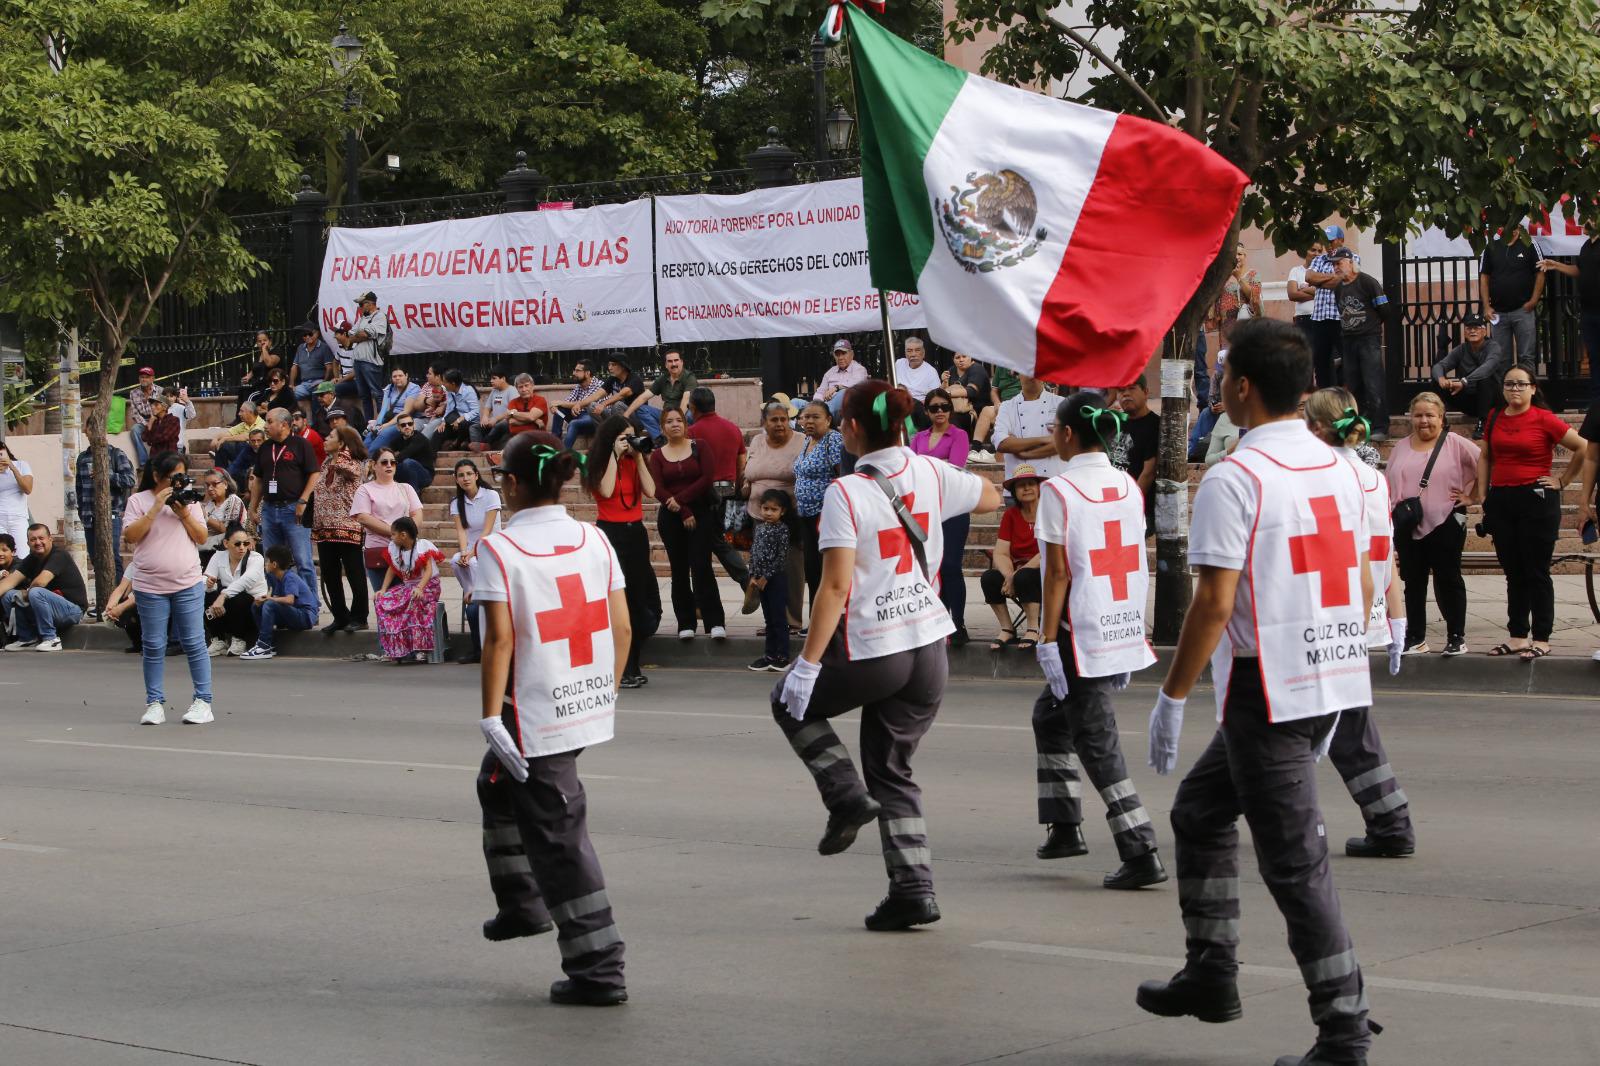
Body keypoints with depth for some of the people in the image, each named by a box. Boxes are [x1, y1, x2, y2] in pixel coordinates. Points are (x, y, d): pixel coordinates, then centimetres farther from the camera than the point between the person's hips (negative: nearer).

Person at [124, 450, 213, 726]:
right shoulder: (139, 501, 3)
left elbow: (202, 537, 7)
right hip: (150, 587, -1)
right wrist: (156, 508, -14)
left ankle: (203, 701, 4)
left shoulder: (188, 499, 10)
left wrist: (184, 514, -8)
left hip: (188, 585, 1)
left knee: (194, 644, 0)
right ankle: (155, 703, 11)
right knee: (154, 647, 3)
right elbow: (130, 536, -9)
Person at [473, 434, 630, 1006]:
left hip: (537, 716, -7)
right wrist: (608, 690, 17)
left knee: (558, 835, 1)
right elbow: (621, 627, 3)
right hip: (590, 707, 7)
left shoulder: (500, 549, -14)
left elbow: (500, 640, -18)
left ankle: (598, 969, 3)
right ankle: (523, 903, 40)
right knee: (500, 784, 30)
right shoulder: (593, 541, 2)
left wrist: (491, 717, -15)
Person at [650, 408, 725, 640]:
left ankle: (715, 622, -12)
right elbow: (658, 489, -3)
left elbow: (707, 478, -6)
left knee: (701, 567, -11)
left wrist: (680, 499, -13)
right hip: (671, 518, 2)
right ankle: (685, 623, 8)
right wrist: (684, 513, -12)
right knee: (679, 571, 4)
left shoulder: (699, 447, 4)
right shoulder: (657, 456, 6)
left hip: (700, 513, -2)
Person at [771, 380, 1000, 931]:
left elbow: (836, 586, -19)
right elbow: (991, 498, 21)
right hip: (929, 644, 6)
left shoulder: (847, 493, -15)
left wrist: (808, 663, -15)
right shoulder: (930, 474, 1)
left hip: (871, 652, -6)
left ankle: (846, 798, 9)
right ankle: (913, 890, 8)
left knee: (792, 703, 22)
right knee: (893, 771, 16)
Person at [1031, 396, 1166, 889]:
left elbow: (1059, 573, -14)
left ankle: (1141, 853, -7)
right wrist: (1130, 635, 16)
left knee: (1096, 742, -1)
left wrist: (1048, 641, -10)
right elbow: (1135, 565, 9)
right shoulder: (1128, 487, 6)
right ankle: (1065, 827, 26)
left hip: (1083, 635, -7)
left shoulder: (1059, 491, -12)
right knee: (1050, 713, 24)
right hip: (1125, 628, 7)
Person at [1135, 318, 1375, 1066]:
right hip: (1333, 682, 8)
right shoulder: (1340, 470, 9)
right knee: (1200, 810, 23)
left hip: (1265, 688, -8)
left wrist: (1172, 698, -12)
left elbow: (1214, 602, -18)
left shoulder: (1234, 479, -14)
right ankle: (1211, 975, 26)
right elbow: (1364, 586, 14)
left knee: (1294, 861, -2)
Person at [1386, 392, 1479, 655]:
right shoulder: (1401, 448, 13)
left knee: (1448, 580, 1)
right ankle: (1416, 638, 16)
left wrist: (1470, 494, -6)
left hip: (1445, 524, -5)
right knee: (1413, 582, 9)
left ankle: (1456, 638, 8)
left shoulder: (1456, 445, -3)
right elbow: (1389, 488, 14)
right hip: (1408, 527, 5)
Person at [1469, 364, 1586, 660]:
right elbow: (1485, 457, 21)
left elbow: (1584, 449, -9)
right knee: (1513, 572, 11)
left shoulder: (1544, 419, -9)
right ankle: (1517, 636, 18)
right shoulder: (1495, 418, 8)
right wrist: (1482, 493, 12)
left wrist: (1562, 481, -5)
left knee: (1536, 572, -3)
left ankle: (1541, 639, 2)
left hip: (1536, 500, -6)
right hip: (1501, 500, 6)